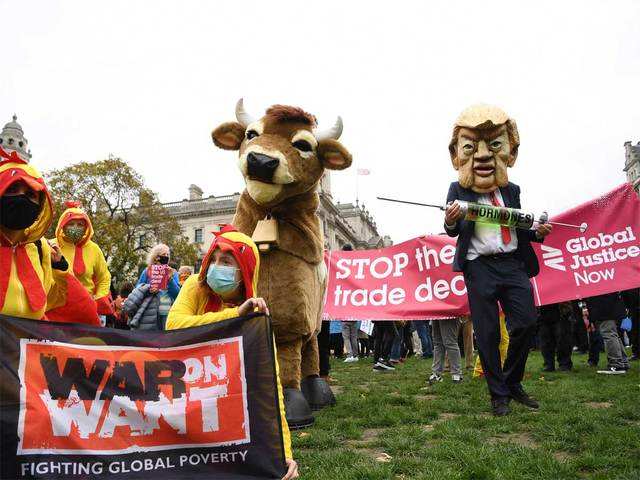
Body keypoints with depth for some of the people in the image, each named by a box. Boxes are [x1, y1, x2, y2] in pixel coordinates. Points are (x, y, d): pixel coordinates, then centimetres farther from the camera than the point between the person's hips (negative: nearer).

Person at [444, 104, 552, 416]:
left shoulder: (512, 190, 14)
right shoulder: (458, 189, 3)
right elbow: (453, 232, -3)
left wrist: (536, 233, 0)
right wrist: (450, 222, -26)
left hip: (514, 263, 4)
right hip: (479, 267, -3)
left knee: (526, 323, -1)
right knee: (488, 333, 0)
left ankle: (512, 382, 19)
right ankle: (498, 394, 11)